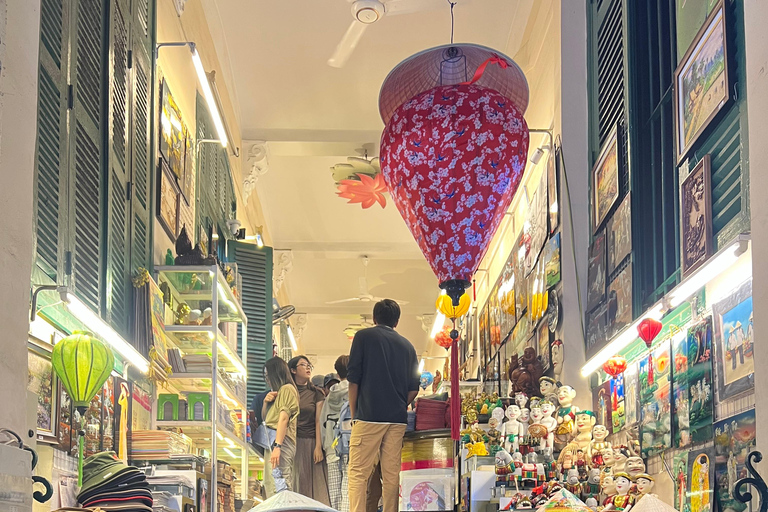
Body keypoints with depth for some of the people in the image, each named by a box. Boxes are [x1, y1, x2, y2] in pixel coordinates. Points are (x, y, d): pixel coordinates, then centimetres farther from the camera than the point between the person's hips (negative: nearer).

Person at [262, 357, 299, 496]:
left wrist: (277, 446, -23)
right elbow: (265, 417, 29)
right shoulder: (276, 391, 25)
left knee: (279, 486, -17)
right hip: (272, 440, 10)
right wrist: (266, 401, 8)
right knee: (269, 485, 5)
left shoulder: (287, 388, -5)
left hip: (281, 440, -10)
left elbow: (284, 418, -15)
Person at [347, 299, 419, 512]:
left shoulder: (364, 336, 3)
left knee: (358, 473, -5)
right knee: (391, 475, 6)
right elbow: (414, 389, 11)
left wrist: (354, 413, 7)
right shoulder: (407, 345, 14)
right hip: (398, 419, 4)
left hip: (368, 416, -4)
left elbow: (353, 379, -1)